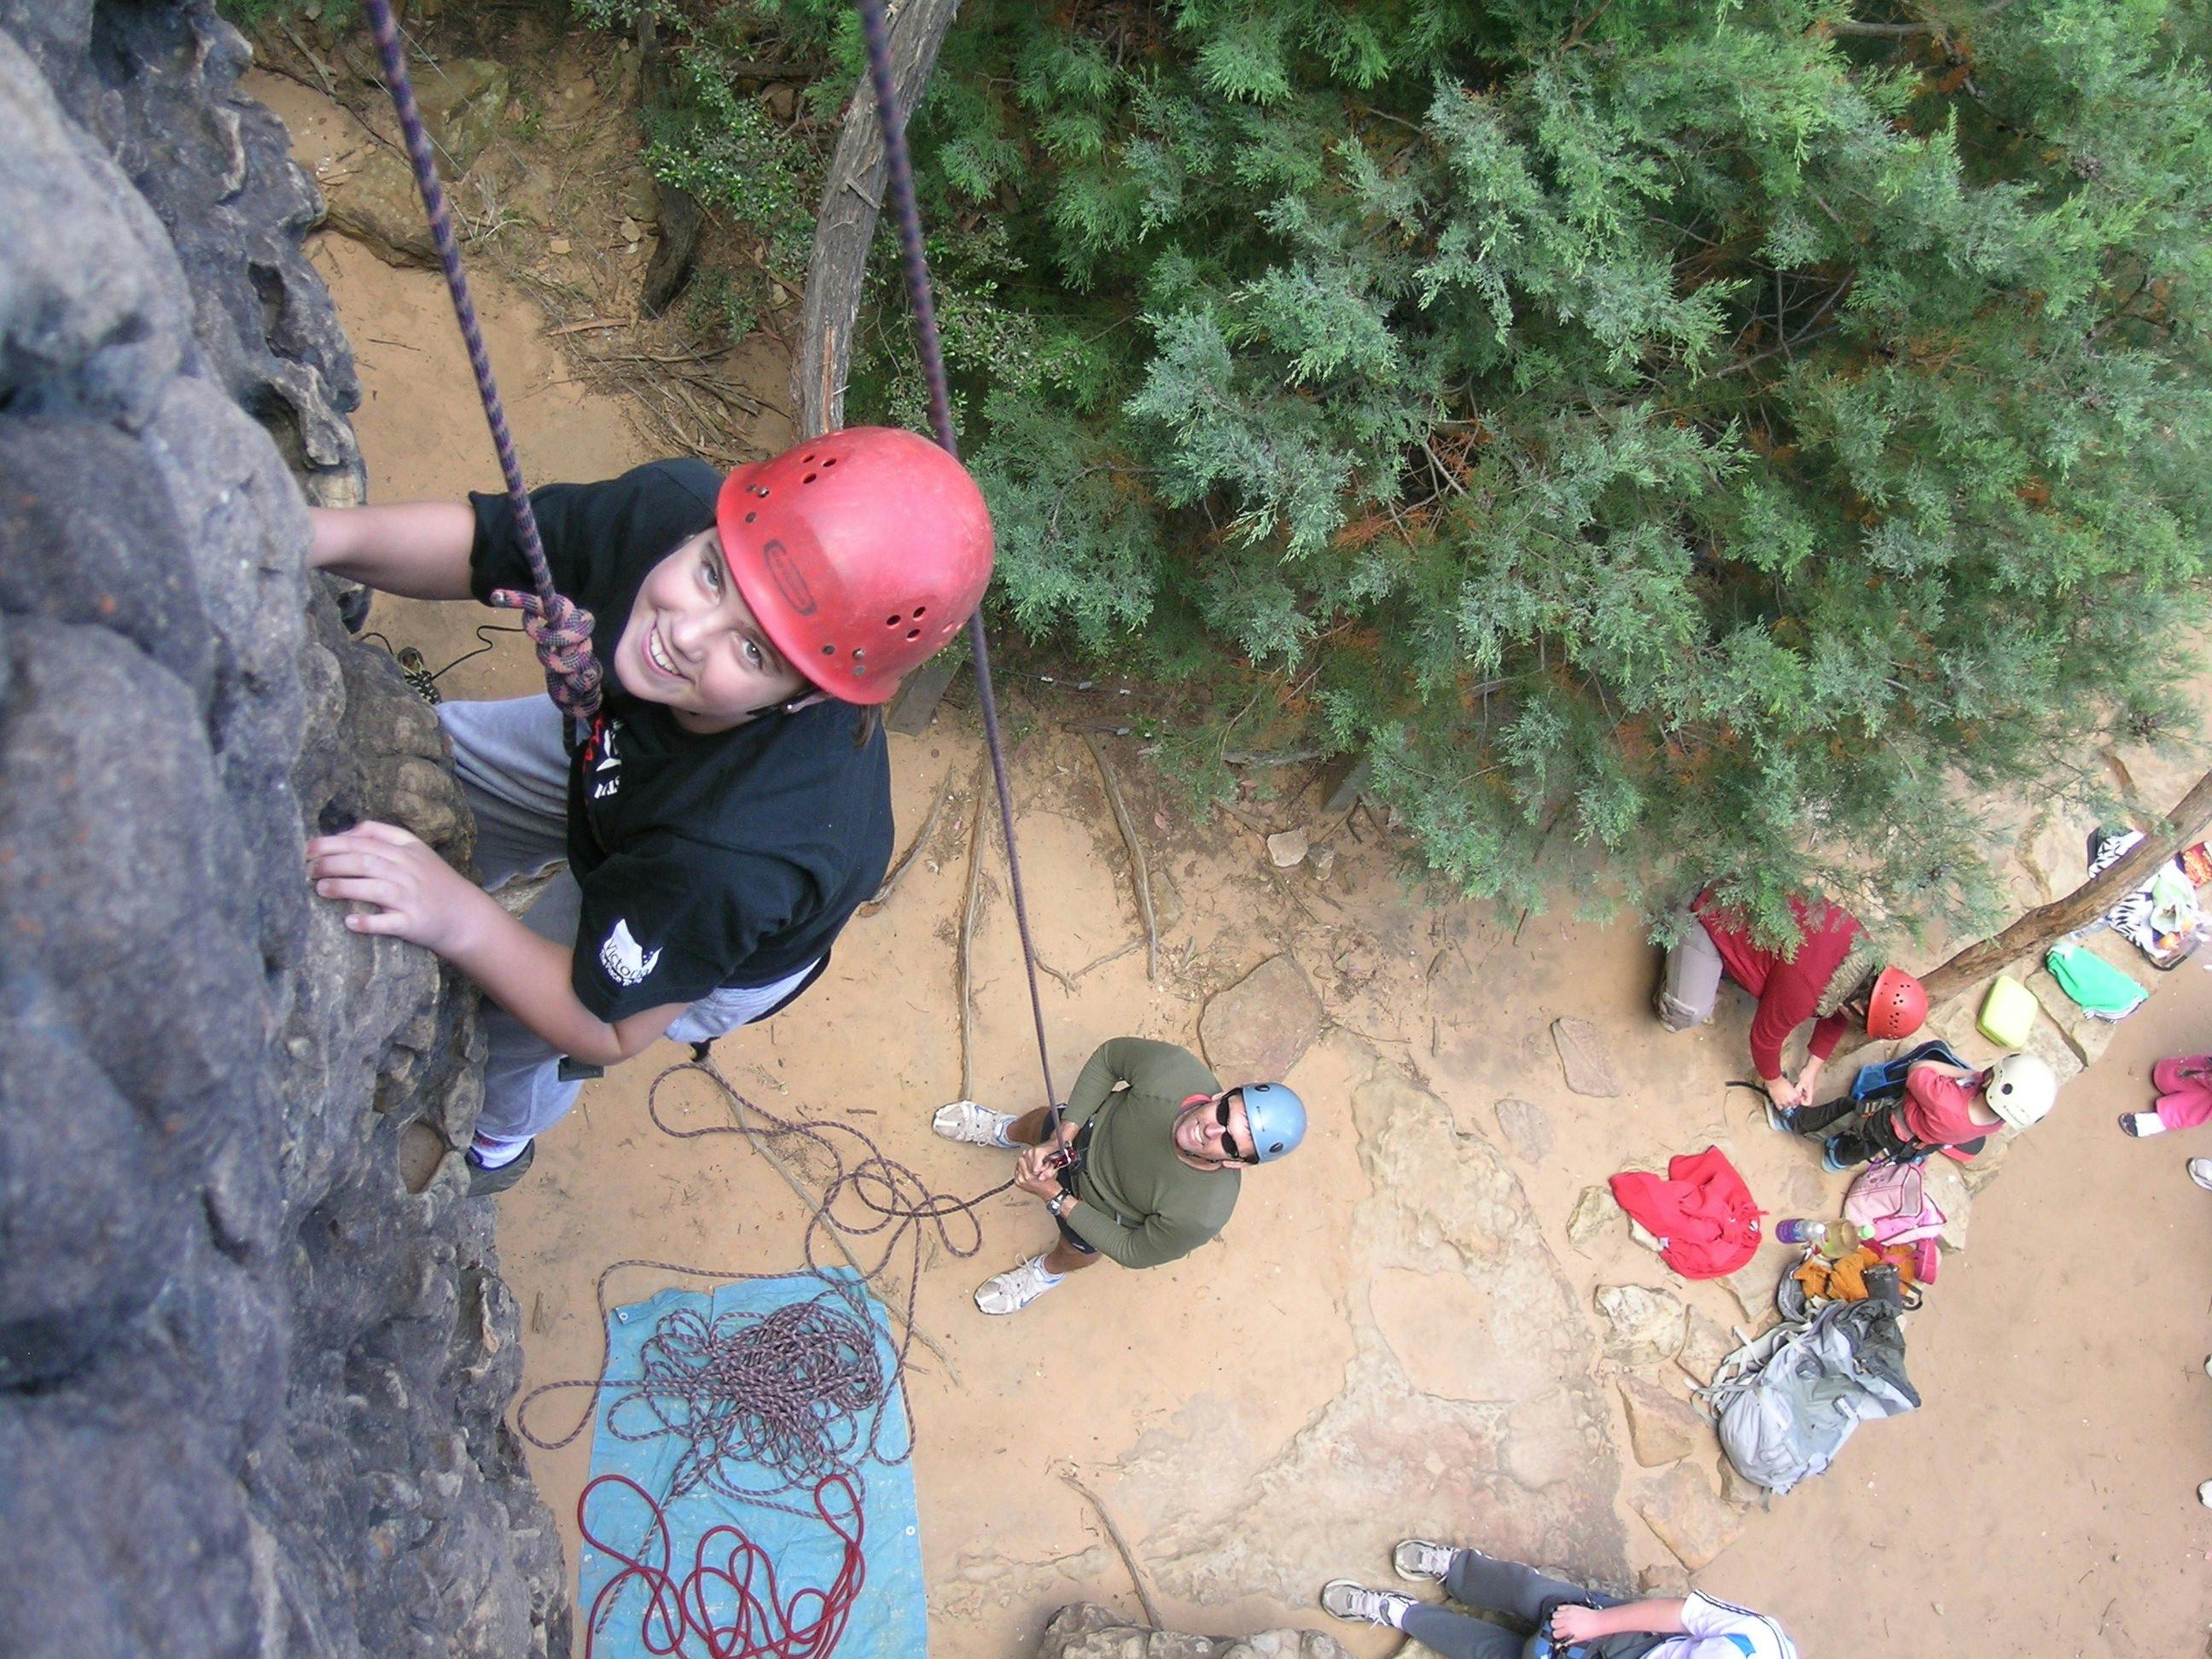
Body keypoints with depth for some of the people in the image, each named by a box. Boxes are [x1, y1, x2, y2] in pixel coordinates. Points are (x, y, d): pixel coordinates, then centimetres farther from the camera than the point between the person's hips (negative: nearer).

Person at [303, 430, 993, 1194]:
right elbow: (476, 541, -20)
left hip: (722, 958, -5)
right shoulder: (670, 508, -38)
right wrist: (333, 535, -39)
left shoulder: (745, 851, -49)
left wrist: (460, 921, -48)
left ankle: (492, 1139, 46)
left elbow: (607, 1028, -32)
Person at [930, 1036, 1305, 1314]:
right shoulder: (1174, 1070, -43)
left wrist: (1056, 1198, -24)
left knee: (1077, 1251, 28)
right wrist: (1063, 1135, -25)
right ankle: (1005, 1132, 70)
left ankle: (1047, 1272, 66)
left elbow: (1132, 1253, -25)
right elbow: (1110, 1056, -20)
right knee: (1043, 1124, 32)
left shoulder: (1200, 1216, -46)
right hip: (1092, 1129, 2)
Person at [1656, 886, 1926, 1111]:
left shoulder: (1864, 953, -10)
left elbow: (1836, 1018, 8)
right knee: (1686, 1015, -25)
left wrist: (1812, 1071, 8)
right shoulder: (1802, 989, -35)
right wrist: (1773, 1082, 1)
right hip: (1712, 920, -8)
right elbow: (1766, 1035, -17)